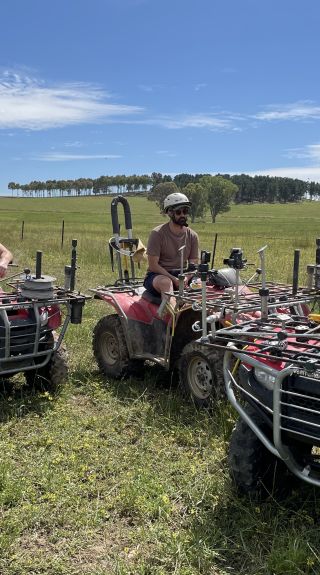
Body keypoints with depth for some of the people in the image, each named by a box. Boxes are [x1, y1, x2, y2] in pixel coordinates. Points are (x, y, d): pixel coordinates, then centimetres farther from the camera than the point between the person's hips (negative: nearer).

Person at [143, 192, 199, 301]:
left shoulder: (192, 236, 5)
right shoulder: (157, 233, -8)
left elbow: (193, 265, 4)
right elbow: (153, 265, -12)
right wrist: (174, 279, -23)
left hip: (181, 276, 4)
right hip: (157, 275, -4)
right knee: (166, 282, -38)